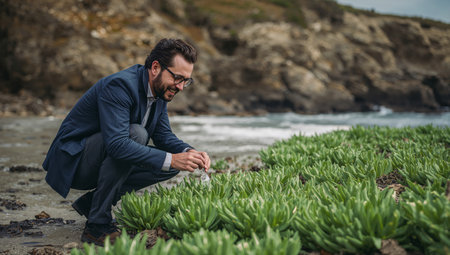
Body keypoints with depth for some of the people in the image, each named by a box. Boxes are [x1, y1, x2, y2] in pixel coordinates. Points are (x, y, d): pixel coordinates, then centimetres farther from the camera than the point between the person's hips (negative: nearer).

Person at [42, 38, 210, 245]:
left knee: (172, 163, -4)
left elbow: (164, 135, 5)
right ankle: (97, 225, -22)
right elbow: (117, 144, -37)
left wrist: (188, 152, -16)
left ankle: (92, 201, 3)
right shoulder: (120, 85, -27)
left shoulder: (159, 89, 0)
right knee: (136, 133, -32)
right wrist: (171, 159, -39)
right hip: (72, 161, -8)